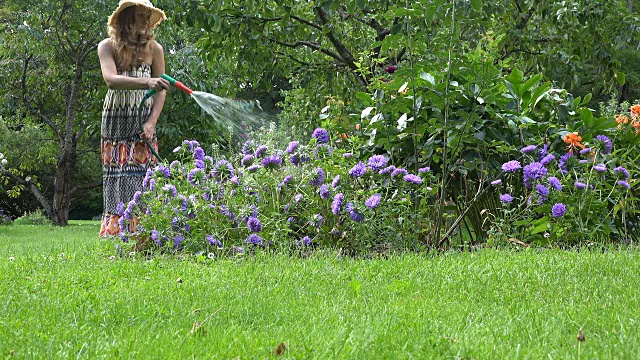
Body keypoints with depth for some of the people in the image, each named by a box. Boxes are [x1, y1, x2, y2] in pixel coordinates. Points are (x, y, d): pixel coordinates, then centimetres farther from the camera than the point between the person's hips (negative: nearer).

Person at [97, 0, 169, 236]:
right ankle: (115, 235, -4)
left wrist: (152, 122, -11)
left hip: (143, 122, 1)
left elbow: (160, 91, 3)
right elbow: (111, 80, -21)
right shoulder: (108, 47, -3)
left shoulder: (153, 49, 3)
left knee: (142, 178, -7)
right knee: (118, 182, -4)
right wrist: (147, 82, -36)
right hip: (115, 121, -1)